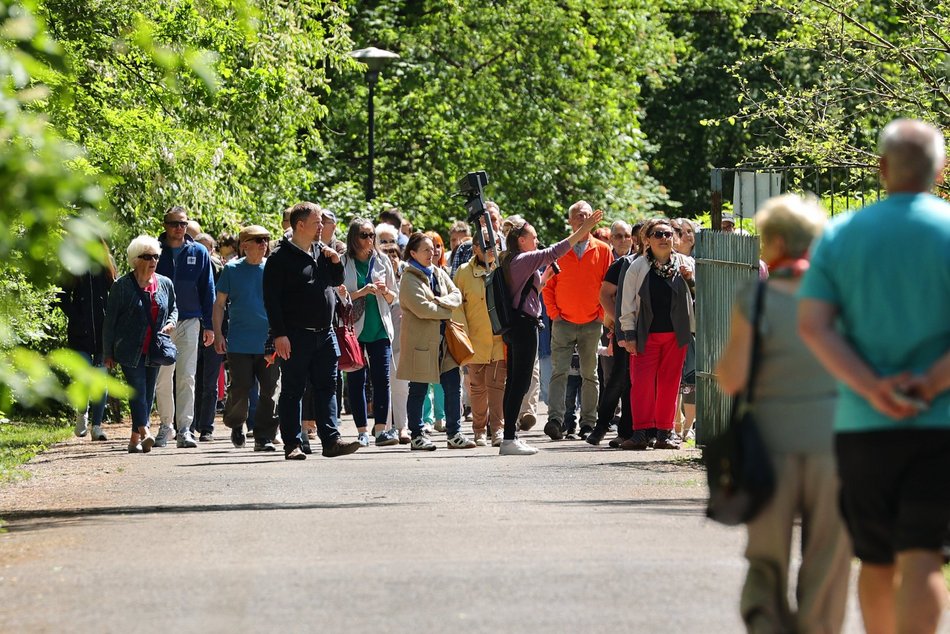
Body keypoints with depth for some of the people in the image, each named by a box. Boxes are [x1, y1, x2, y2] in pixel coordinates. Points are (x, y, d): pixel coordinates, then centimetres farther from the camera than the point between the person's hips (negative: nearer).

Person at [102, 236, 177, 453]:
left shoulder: (165, 284, 8)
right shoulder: (122, 286, -5)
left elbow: (173, 308, 24)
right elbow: (109, 320, -2)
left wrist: (171, 323, 0)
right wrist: (108, 353, -3)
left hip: (154, 351, 5)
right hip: (130, 351, -5)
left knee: (148, 393, 6)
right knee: (137, 390, -15)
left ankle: (135, 439, 14)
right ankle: (144, 432, -27)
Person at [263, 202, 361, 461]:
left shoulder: (322, 251, 13)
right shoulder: (281, 257, -8)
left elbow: (336, 282, 26)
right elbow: (271, 298, -12)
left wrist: (336, 262, 4)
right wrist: (279, 335, -18)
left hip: (325, 333, 7)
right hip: (296, 336, -7)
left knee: (327, 388, 4)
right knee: (292, 390, 1)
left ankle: (331, 439, 4)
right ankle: (292, 444, 3)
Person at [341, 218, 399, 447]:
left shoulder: (382, 261, 10)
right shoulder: (343, 263, 1)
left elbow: (393, 298, 15)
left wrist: (384, 291, -7)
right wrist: (362, 292, -16)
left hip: (379, 329, 2)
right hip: (353, 328, -2)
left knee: (382, 378, -7)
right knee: (356, 380, 0)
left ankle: (381, 429, -7)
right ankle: (362, 432, 5)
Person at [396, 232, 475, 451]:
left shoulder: (439, 273, 15)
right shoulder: (409, 279, -8)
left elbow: (456, 295, 8)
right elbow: (421, 308, -18)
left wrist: (441, 302, -13)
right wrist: (447, 312, -8)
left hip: (443, 339, 7)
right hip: (421, 340, -7)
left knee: (453, 385, 2)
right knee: (418, 390, 1)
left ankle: (454, 434, 8)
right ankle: (417, 436, 8)